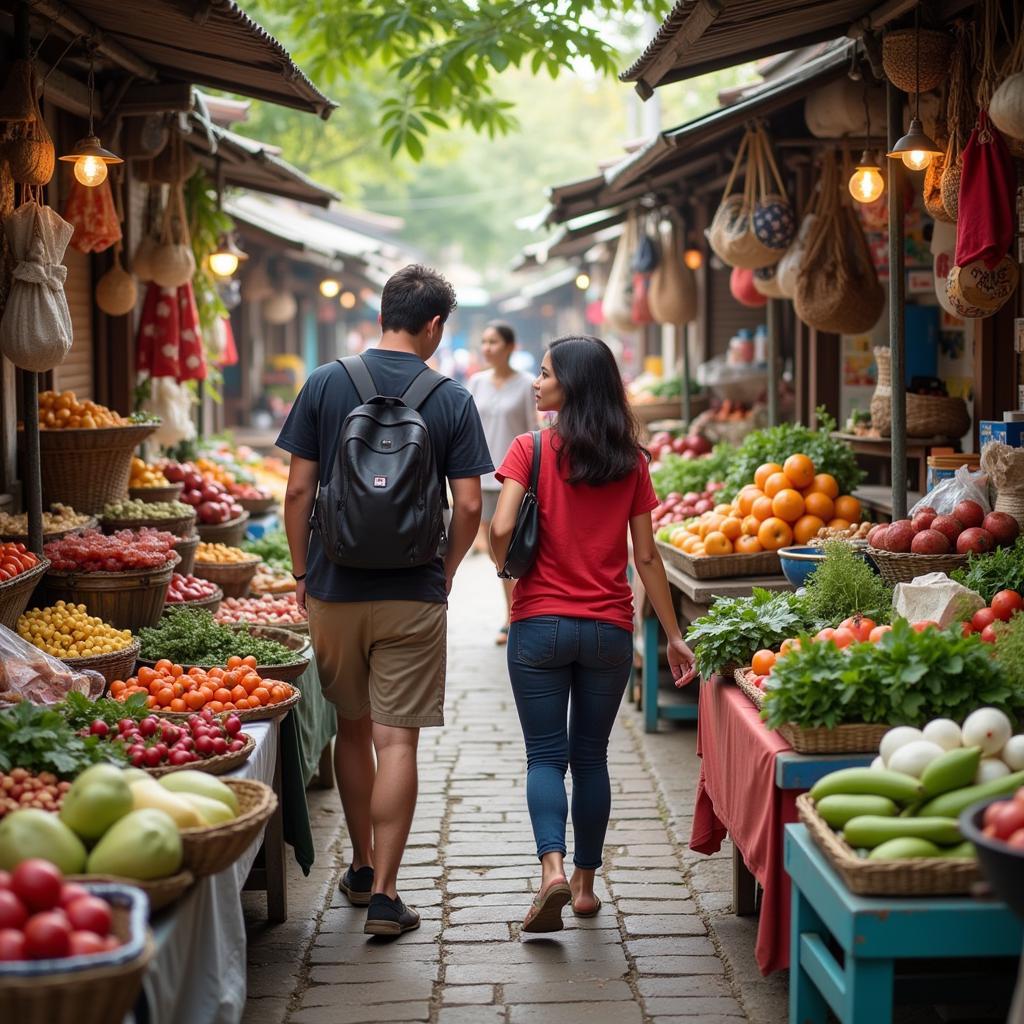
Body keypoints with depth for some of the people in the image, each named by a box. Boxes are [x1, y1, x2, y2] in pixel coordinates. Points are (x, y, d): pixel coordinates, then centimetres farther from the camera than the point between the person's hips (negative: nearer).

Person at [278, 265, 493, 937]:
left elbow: (299, 490, -2)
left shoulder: (326, 384, -1)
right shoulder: (452, 401, -3)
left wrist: (302, 573, 10)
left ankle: (362, 867, 29)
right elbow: (469, 507, -5)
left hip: (335, 589, 2)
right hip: (413, 597, -2)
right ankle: (384, 893, -2)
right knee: (397, 739, 0)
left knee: (352, 729, 17)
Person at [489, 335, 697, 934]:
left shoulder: (530, 450, -7)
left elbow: (501, 529, -18)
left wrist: (507, 571, 5)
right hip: (609, 630, 3)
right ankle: (586, 883, 20)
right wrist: (674, 635, 8)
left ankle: (553, 867, -17)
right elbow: (647, 556, 2)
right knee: (591, 757, 14)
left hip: (541, 625, -2)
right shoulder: (630, 460, 2)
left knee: (546, 755, 4)